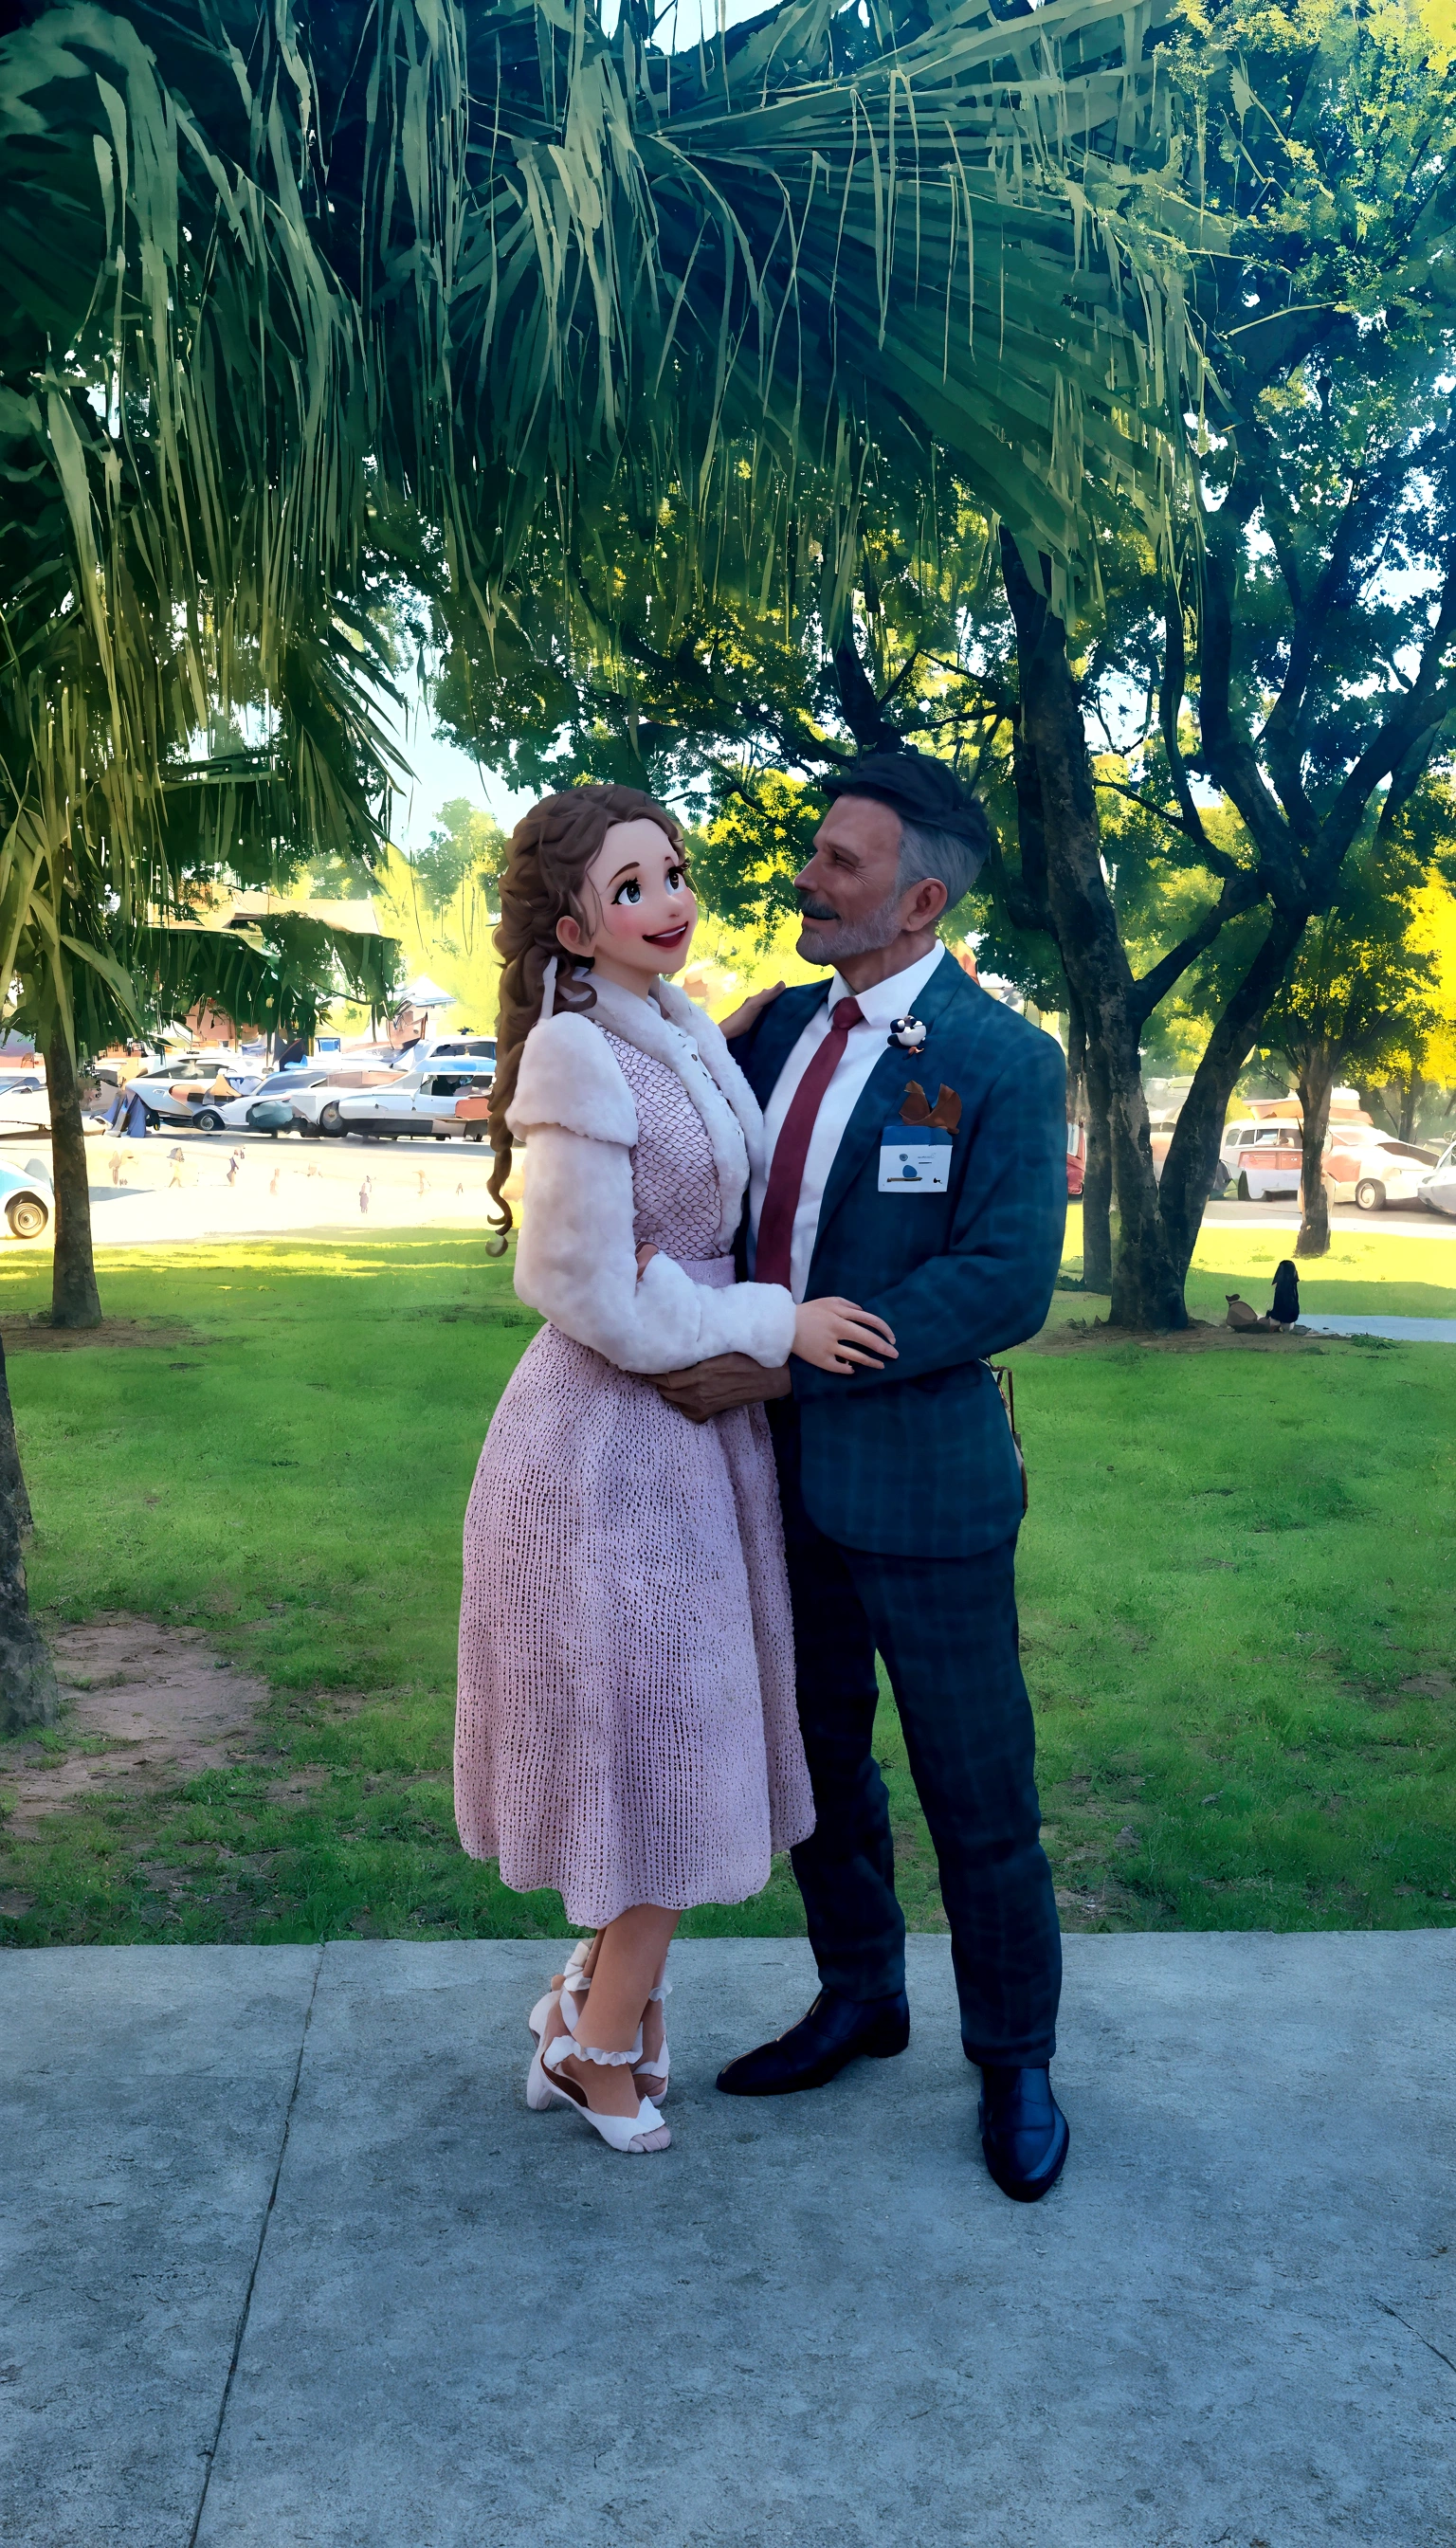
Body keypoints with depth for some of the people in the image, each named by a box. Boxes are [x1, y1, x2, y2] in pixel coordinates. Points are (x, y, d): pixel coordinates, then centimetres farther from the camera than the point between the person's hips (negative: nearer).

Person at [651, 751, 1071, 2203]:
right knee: (814, 1767, 19)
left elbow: (1006, 1283, -22)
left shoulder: (1004, 1062, -13)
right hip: (784, 1474, 6)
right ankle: (858, 2001, 41)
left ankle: (1014, 2060, 29)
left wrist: (785, 1365, -24)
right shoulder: (781, 1024, 7)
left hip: (921, 1482, -6)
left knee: (978, 1797, 8)